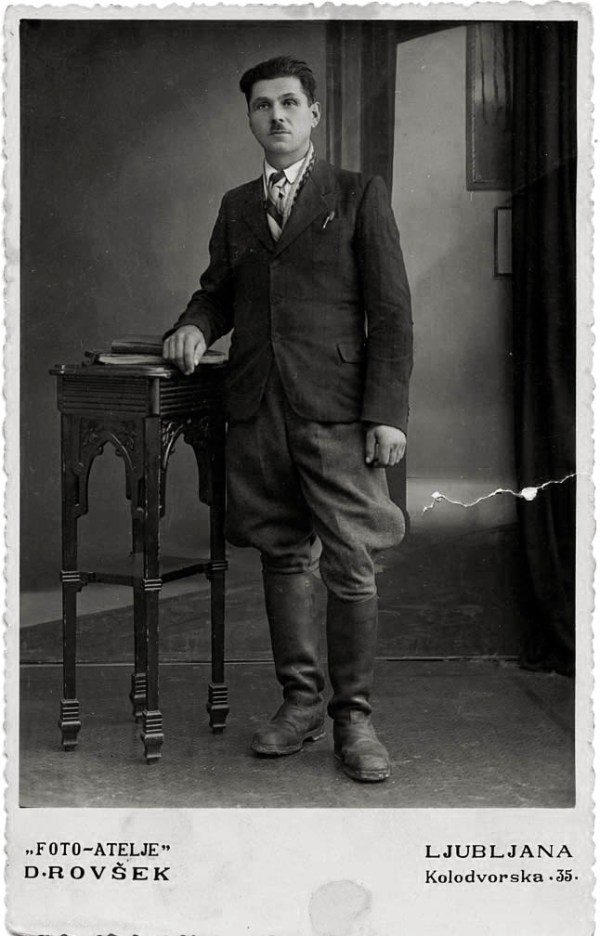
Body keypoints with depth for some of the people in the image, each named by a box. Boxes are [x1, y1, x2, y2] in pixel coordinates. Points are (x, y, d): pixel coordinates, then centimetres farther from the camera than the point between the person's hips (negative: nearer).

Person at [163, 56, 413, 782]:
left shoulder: (359, 196, 4)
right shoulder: (236, 207, 17)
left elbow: (390, 310, -1)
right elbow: (217, 290, 27)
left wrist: (388, 411, -9)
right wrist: (195, 326, 2)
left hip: (335, 410, -4)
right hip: (257, 409, 4)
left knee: (350, 566, -6)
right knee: (282, 558, 8)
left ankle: (352, 716, 5)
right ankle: (299, 702, 20)